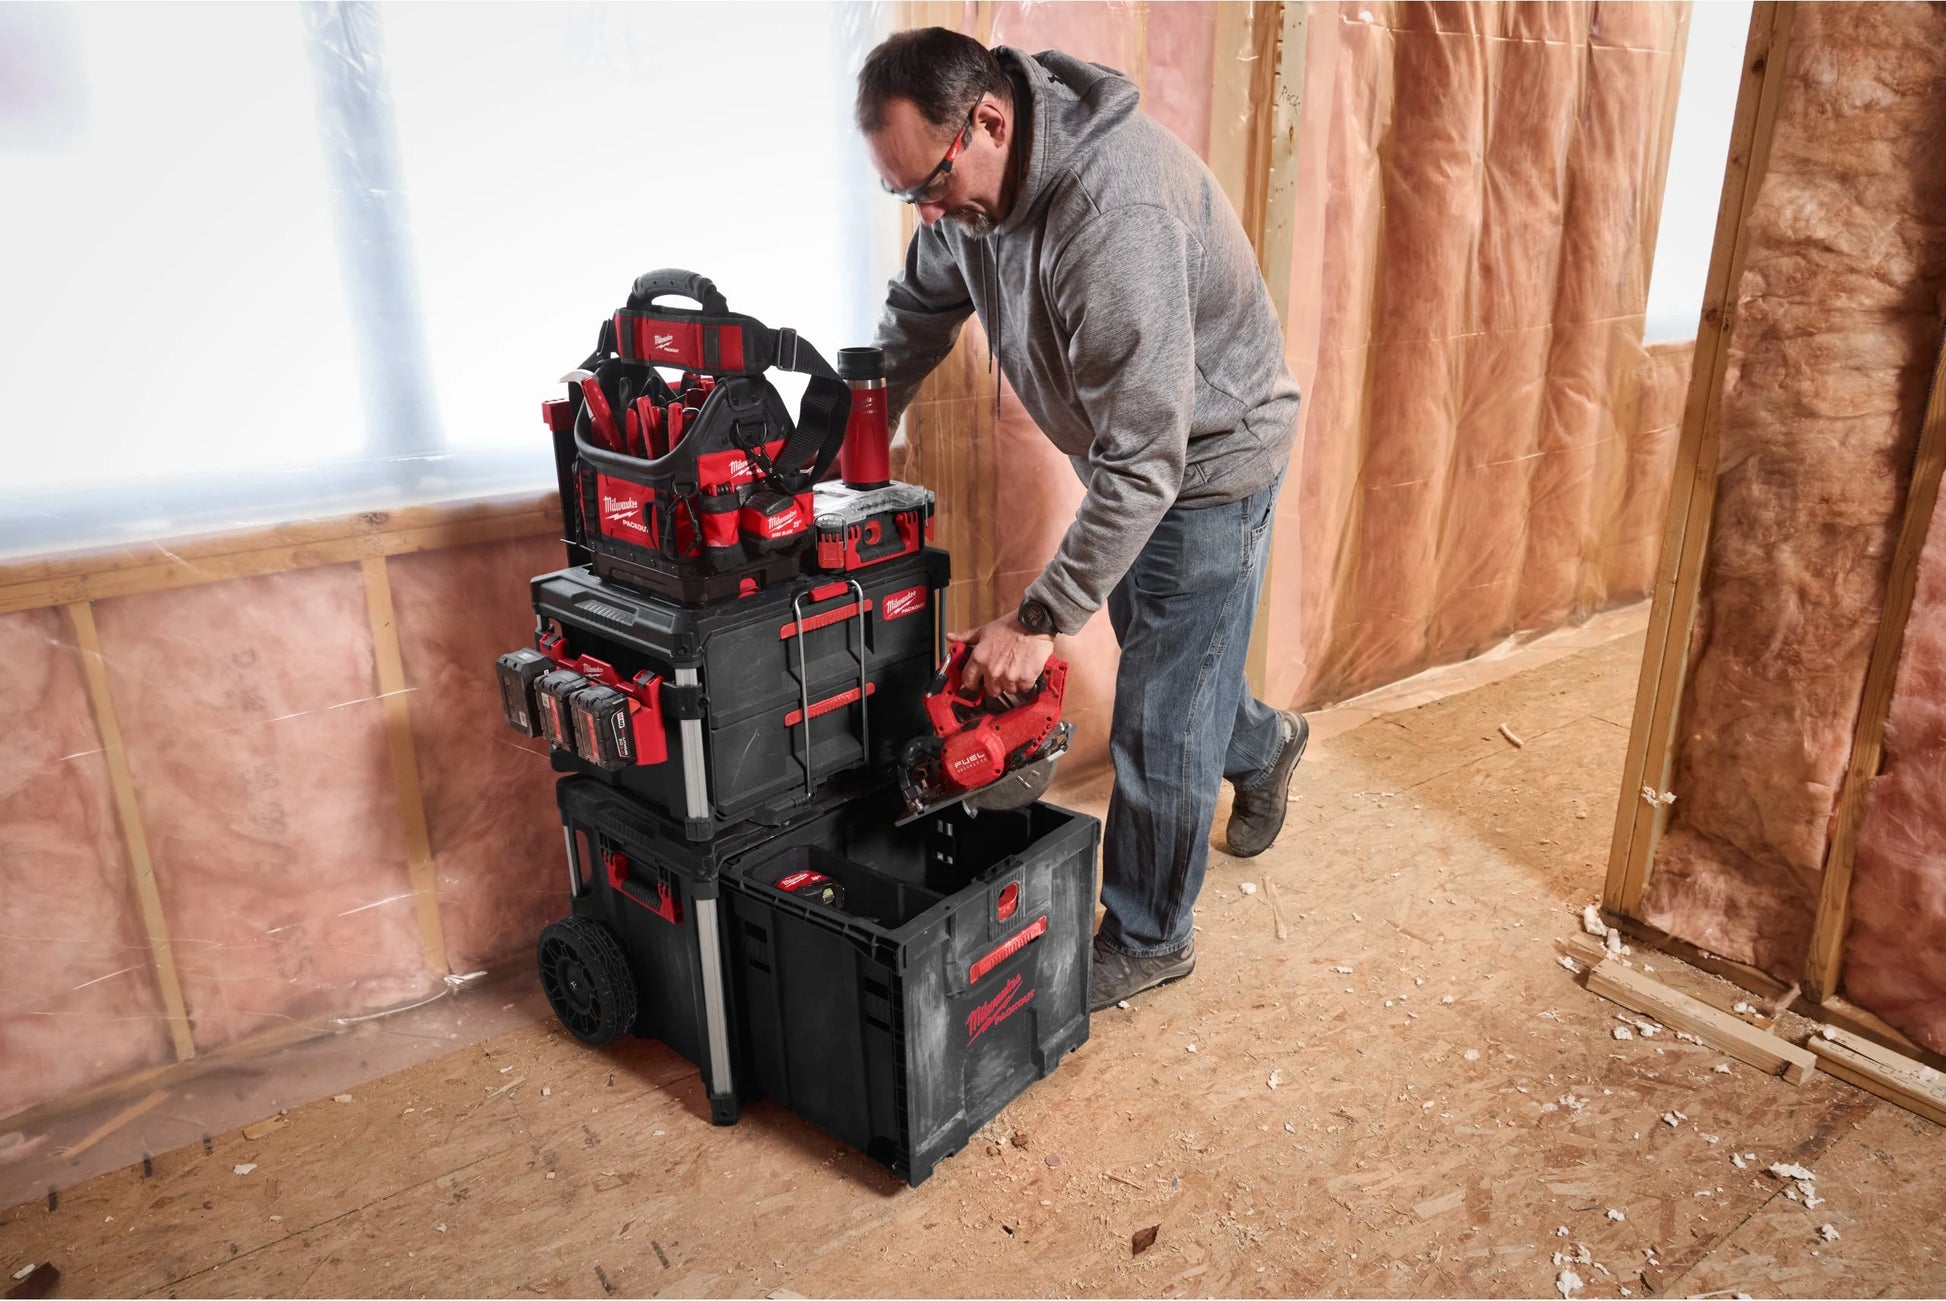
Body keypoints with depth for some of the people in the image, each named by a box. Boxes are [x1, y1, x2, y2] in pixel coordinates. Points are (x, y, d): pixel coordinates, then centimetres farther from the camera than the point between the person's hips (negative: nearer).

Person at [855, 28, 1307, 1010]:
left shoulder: (1116, 214, -36)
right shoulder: (970, 178, -8)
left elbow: (1145, 459, -36)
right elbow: (916, 316, 7)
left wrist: (1041, 619, -32)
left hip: (1206, 459, -8)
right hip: (1126, 451, 8)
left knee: (1158, 719, 1)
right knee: (1156, 651, 24)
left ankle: (1147, 940, 22)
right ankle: (1258, 745, 55)